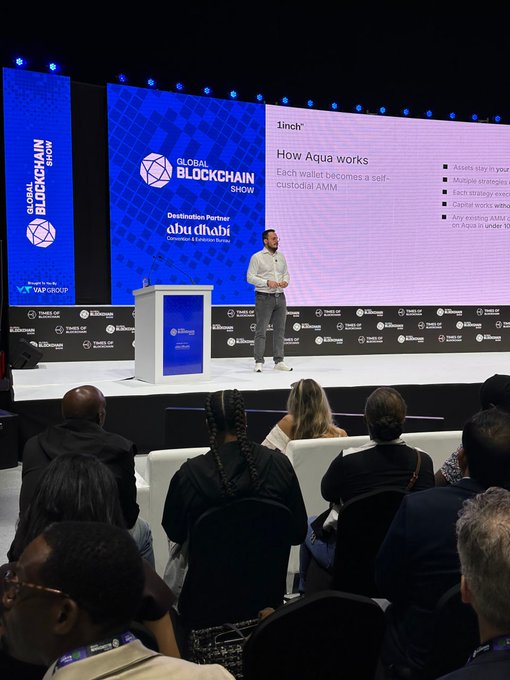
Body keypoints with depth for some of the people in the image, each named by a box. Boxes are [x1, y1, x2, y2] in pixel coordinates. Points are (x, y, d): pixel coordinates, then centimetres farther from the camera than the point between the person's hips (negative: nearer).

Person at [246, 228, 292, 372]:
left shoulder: (281, 256, 13)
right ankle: (259, 362, 2)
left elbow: (286, 273, 20)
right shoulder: (257, 257, -4)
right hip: (264, 297, -6)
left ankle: (279, 361, 14)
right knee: (261, 331, -3)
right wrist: (267, 282, -19)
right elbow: (250, 277, -9)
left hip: (280, 297, 6)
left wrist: (285, 281, -3)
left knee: (280, 330, 7)